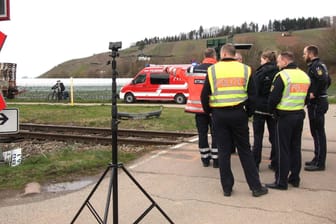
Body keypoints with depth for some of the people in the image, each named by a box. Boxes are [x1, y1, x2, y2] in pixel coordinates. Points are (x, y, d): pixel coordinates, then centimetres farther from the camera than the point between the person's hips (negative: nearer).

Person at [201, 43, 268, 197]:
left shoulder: (213, 70, -1)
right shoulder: (245, 69, 3)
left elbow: (204, 95, -1)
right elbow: (252, 94, 4)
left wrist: (208, 111, 13)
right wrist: (248, 112, 15)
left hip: (219, 115, -1)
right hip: (238, 114, 1)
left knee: (223, 152, 8)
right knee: (245, 151, 10)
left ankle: (227, 188, 15)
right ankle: (256, 187, 13)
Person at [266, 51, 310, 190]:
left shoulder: (282, 75, -14)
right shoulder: (305, 76, 9)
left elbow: (273, 98, -16)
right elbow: (307, 98, 14)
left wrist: (272, 110, 2)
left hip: (285, 116, -7)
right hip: (300, 115, 7)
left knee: (283, 150, 0)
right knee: (295, 148, 15)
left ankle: (281, 181, 5)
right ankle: (295, 178, 24)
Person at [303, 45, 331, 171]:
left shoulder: (316, 66, -15)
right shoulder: (318, 65, 16)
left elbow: (324, 80, -29)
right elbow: (328, 80, 23)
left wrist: (314, 93, -22)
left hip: (317, 103, -10)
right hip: (319, 101, 10)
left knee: (318, 132, -5)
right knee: (317, 132, 15)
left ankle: (319, 163, 0)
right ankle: (318, 159, 24)